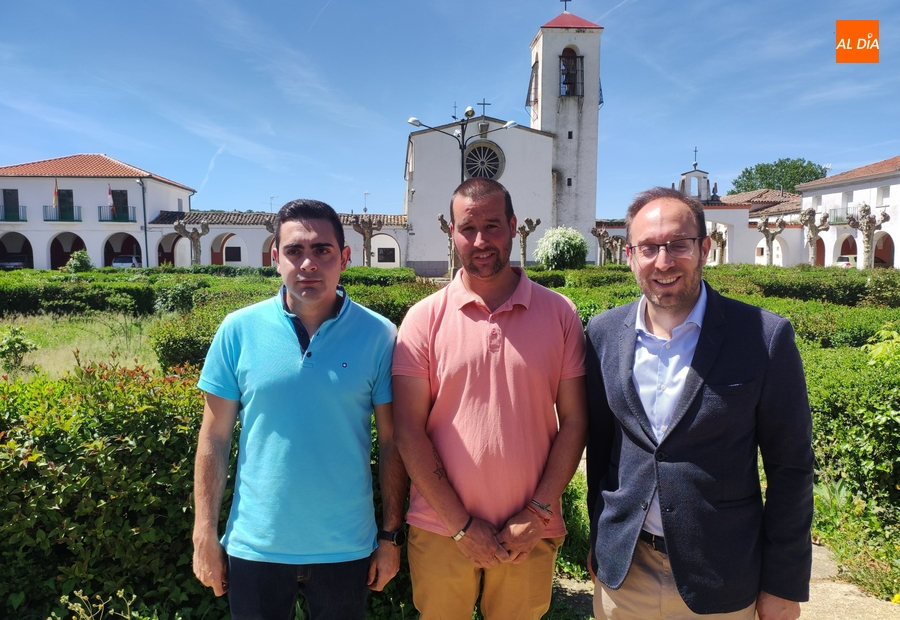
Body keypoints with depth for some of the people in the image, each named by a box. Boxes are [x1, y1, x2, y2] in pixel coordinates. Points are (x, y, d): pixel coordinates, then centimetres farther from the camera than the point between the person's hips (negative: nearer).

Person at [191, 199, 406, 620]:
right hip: (254, 547, 1)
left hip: (345, 549, 0)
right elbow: (214, 439, -1)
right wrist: (205, 536, -1)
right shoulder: (239, 330, -7)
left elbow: (392, 443, -4)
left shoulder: (379, 336, -9)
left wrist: (391, 535, -2)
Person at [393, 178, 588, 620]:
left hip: (530, 534, 1)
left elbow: (573, 421, -1)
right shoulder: (424, 318, -5)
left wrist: (539, 514, -7)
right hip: (440, 530, 0)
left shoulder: (559, 314, -2)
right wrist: (460, 523, -8)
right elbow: (409, 430, -6)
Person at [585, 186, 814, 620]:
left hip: (718, 582, -2)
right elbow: (600, 445, 4)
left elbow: (790, 468, -7)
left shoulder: (764, 336, -13)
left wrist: (784, 584, -3)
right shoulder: (603, 333, -5)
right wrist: (600, 541, 10)